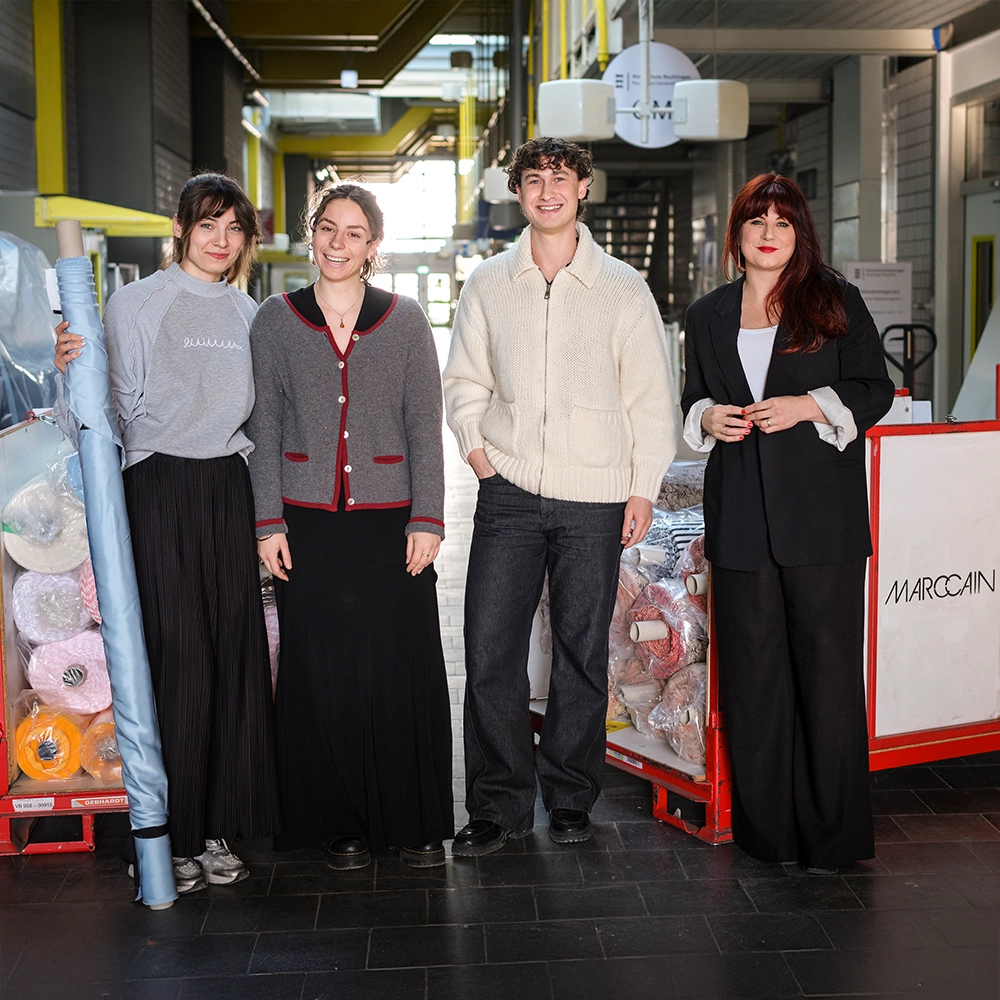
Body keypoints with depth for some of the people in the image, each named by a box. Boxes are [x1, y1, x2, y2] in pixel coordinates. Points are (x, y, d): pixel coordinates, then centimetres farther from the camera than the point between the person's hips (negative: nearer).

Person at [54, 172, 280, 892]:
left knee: (235, 655, 2)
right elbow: (121, 409, -3)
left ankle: (219, 825, 14)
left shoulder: (250, 314, 14)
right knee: (176, 658, -5)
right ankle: (172, 836, 6)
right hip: (161, 489, -4)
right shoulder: (136, 303, 0)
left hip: (230, 490, 4)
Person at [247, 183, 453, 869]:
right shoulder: (276, 320, 6)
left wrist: (427, 518, -3)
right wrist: (270, 520, 0)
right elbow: (265, 426, 7)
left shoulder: (405, 320, 5)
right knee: (322, 672, 3)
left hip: (391, 521, 0)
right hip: (308, 523, 1)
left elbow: (425, 426, 4)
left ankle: (417, 822, 14)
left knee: (404, 669, 0)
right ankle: (343, 823, 17)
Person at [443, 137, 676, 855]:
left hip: (594, 498, -1)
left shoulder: (623, 288, 4)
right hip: (508, 493, 1)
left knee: (582, 654, 5)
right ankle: (499, 805, 10)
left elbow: (651, 396, 5)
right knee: (491, 650, -2)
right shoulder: (489, 285, 9)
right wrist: (476, 447, 0)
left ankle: (571, 799, 21)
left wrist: (643, 490, 0)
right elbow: (464, 381, 17)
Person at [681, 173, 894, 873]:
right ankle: (766, 825, 17)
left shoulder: (836, 300, 4)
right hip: (741, 519, 3)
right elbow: (692, 402, 21)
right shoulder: (708, 316, 15)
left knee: (828, 665, -2)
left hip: (823, 515, -3)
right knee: (751, 670, 6)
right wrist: (707, 419, -1)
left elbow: (875, 389, 2)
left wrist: (810, 406, -13)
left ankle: (834, 833, 9)